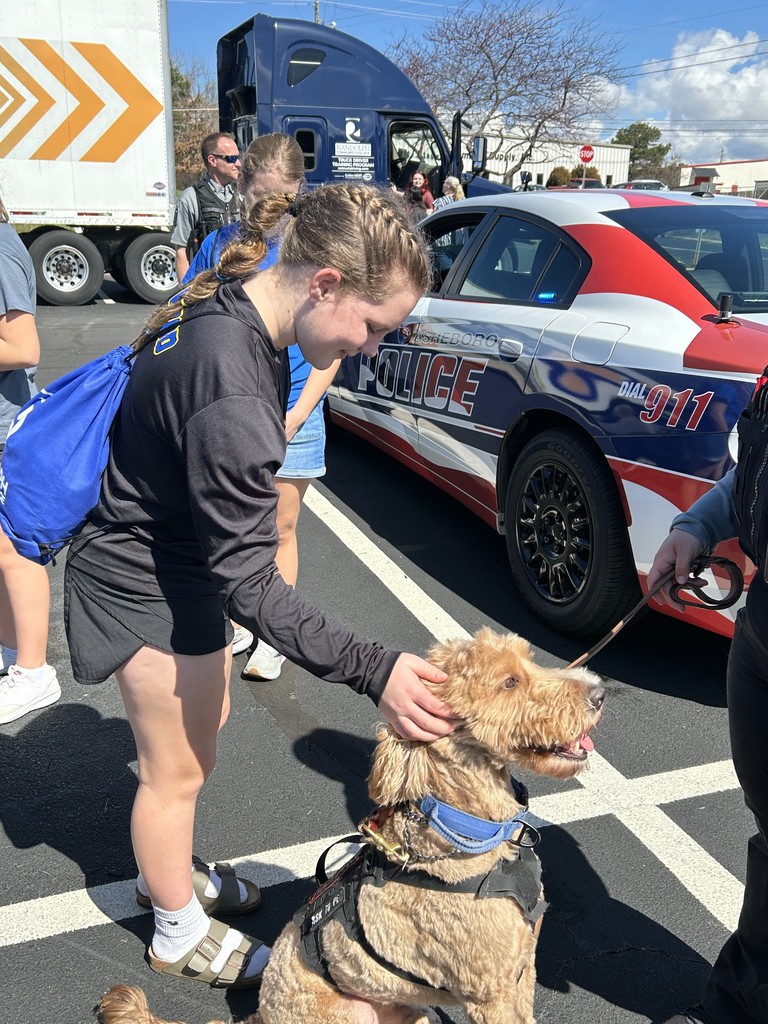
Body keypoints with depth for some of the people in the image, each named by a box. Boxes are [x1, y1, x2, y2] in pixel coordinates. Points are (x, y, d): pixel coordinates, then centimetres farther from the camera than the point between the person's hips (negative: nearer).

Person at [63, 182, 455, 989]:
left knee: (206, 719, 26)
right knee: (178, 768, 11)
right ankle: (180, 938, 37)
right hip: (148, 586, -9)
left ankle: (165, 876, 50)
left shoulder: (229, 305, -7)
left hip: (174, 555, 10)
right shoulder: (232, 394, -37)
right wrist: (374, 672, -34)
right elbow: (247, 582, -32)